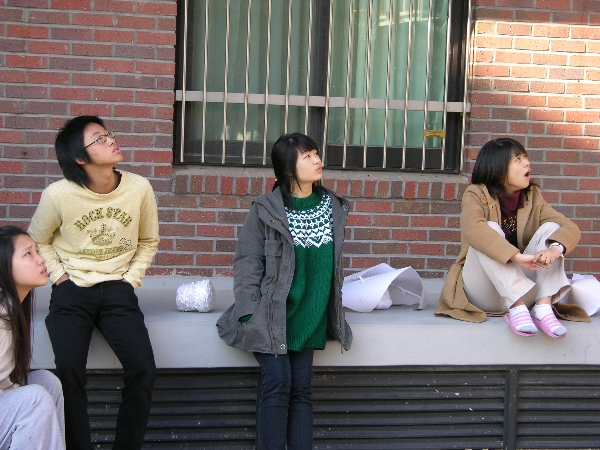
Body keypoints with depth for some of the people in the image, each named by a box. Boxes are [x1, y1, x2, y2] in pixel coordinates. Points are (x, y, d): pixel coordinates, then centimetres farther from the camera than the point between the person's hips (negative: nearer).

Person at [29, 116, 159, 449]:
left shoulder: (139, 188, -6)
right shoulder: (58, 195, -11)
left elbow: (148, 241, 13)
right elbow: (38, 241, 10)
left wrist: (132, 279, 3)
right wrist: (58, 275, -2)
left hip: (118, 290, 2)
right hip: (72, 291, -1)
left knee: (144, 371, -18)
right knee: (70, 372, -25)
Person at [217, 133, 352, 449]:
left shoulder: (333, 208, 7)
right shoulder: (266, 210, -7)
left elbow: (335, 263, 16)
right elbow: (247, 263, -7)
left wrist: (335, 310, 13)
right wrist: (249, 314, -15)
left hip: (309, 318, 4)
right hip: (271, 315, -4)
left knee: (301, 388, -1)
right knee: (278, 384, -13)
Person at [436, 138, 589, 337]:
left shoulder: (533, 198, 5)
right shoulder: (477, 195, -9)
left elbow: (570, 227, -8)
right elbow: (472, 228, -31)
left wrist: (555, 249, -32)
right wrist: (517, 256, -42)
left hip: (523, 291, 4)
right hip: (483, 295, -4)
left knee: (551, 227, -11)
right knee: (491, 231, -26)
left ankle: (544, 307, -26)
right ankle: (517, 310, -35)